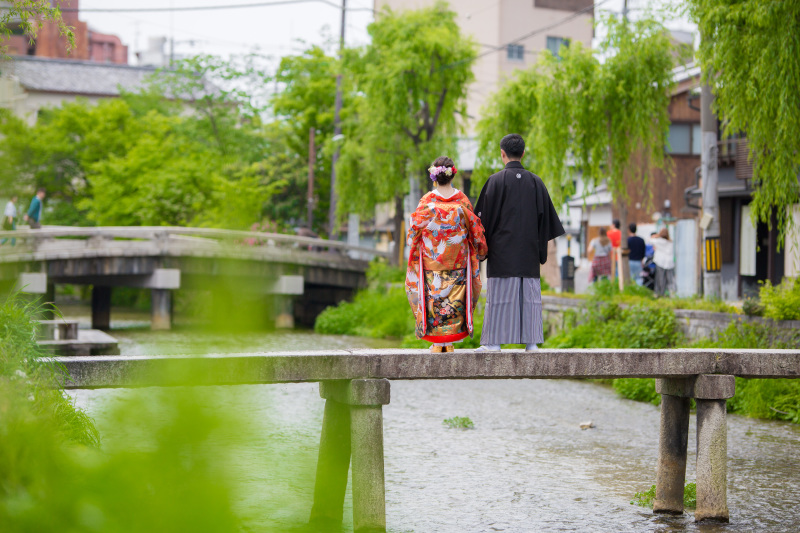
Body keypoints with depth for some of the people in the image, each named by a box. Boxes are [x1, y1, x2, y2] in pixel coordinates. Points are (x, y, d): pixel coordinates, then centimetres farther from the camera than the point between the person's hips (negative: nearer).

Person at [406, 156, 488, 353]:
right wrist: (480, 250, 19)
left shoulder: (427, 201, -10)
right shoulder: (462, 200, -5)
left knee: (434, 296, 6)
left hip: (432, 261, -2)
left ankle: (437, 343, 6)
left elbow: (414, 229, -3)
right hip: (457, 261, 2)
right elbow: (474, 229, 4)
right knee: (454, 298, 9)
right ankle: (450, 342, 10)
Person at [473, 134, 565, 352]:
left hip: (502, 249, -3)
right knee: (529, 293, 5)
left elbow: (485, 216, -4)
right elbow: (545, 217, 9)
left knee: (500, 293, -2)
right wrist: (541, 249, 15)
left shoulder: (496, 180, -5)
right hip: (529, 250, 3)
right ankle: (531, 341, 3)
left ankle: (494, 341, -3)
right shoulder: (536, 182, 6)